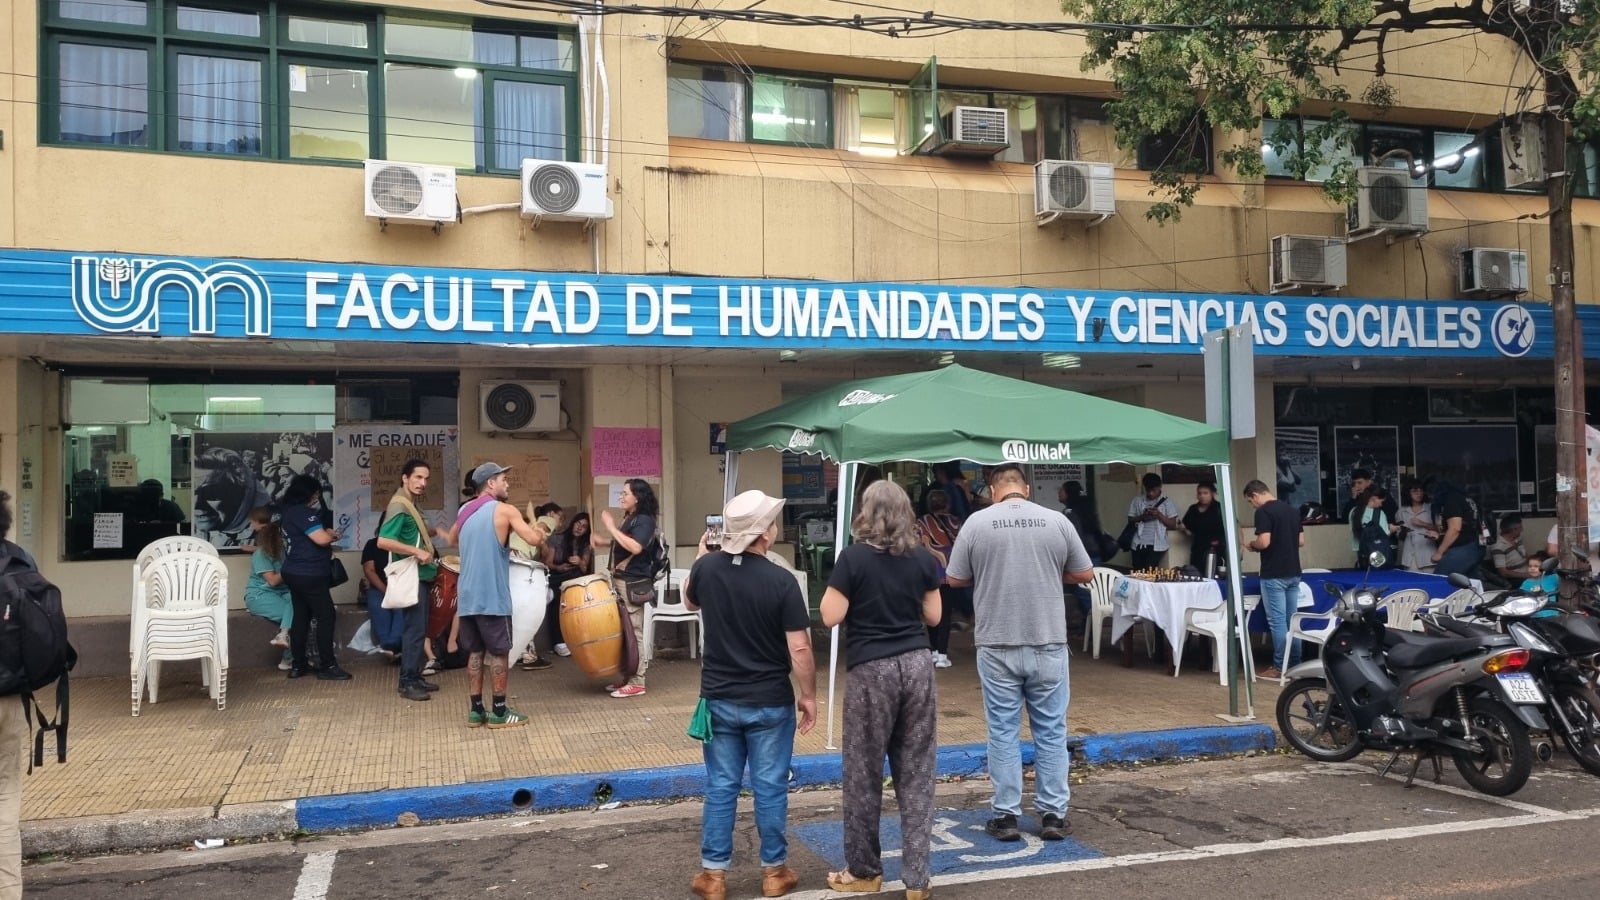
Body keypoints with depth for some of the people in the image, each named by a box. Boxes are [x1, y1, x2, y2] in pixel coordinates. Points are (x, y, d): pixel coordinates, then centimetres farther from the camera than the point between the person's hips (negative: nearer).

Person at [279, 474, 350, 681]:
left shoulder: (287, 511, 12)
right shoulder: (303, 512, -18)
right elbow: (321, 539, -25)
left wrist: (325, 532, 11)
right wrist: (333, 535, -3)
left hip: (294, 572, 10)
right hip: (309, 574, -10)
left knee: (301, 617, 13)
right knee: (326, 617, -5)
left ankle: (298, 665, 16)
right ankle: (327, 667, -3)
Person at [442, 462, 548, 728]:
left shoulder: (464, 511, 14)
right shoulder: (505, 510, -7)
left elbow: (451, 540, 32)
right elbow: (534, 539, -19)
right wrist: (540, 532, 3)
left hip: (467, 596, 6)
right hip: (492, 597, -6)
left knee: (475, 652, 12)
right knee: (499, 653, 2)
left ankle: (476, 710, 15)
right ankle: (499, 712, 6)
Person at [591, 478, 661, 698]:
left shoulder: (645, 520, -14)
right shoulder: (630, 518, 15)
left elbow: (635, 547, -27)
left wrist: (611, 527, -21)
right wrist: (603, 542, 11)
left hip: (633, 583, -10)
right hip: (620, 580, 10)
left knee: (633, 632, -6)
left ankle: (637, 682, -1)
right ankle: (628, 677, 20)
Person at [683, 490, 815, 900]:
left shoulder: (706, 567, -6)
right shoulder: (781, 581, -18)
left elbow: (690, 601, 17)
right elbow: (799, 649, -16)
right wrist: (809, 695, -3)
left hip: (719, 699, 3)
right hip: (770, 702, -3)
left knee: (720, 787, 11)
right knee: (770, 788, 9)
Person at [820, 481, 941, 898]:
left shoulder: (853, 558, -8)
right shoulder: (923, 558, 4)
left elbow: (830, 616, -8)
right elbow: (933, 616, 10)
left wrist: (839, 586, 9)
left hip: (872, 670, -4)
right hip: (917, 665, 4)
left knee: (864, 773, 9)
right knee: (917, 773, 8)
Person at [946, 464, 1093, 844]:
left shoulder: (977, 522, -4)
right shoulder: (1056, 521, -2)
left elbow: (955, 579, 3)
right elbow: (1085, 574, 6)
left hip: (997, 645, -1)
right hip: (1048, 643, 1)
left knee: (1003, 731, 8)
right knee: (1050, 730, 10)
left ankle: (1006, 815, 12)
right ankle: (1053, 814, 15)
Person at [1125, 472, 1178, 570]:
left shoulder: (1166, 502, 2)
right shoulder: (1137, 500, 8)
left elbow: (1173, 524, 0)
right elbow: (1130, 520, 10)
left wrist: (1159, 515, -14)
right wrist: (1142, 517, -10)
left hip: (1156, 545, -3)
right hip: (1138, 544, 3)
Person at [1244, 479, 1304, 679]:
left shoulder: (1263, 512, -13)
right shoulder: (1293, 510, 12)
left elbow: (1264, 542, -21)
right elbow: (1301, 541, 14)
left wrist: (1251, 545, -1)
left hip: (1273, 575, -8)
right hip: (1294, 573, 8)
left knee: (1277, 621, -3)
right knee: (1292, 620, 12)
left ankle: (1280, 667, -1)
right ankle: (1295, 664, 16)